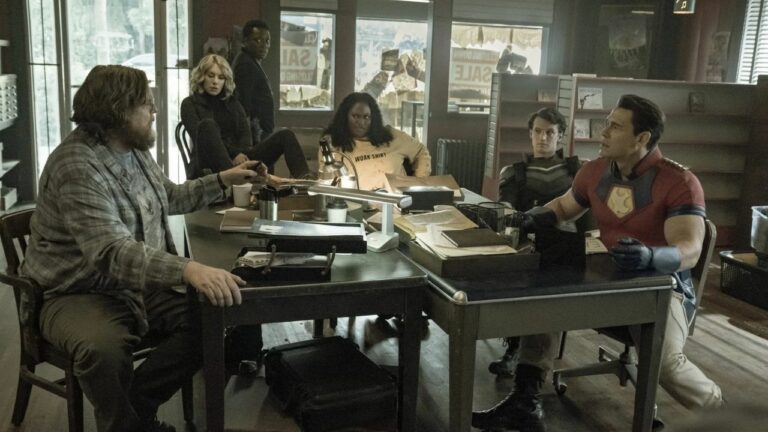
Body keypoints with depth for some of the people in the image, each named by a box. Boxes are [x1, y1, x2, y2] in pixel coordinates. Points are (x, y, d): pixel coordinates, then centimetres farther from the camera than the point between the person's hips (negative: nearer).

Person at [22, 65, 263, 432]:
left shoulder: (133, 151, 6)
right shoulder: (77, 166, -23)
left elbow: (170, 198, 27)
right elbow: (111, 252, -37)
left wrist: (222, 180, 18)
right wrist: (188, 270, -51)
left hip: (139, 287, 8)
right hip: (80, 295, -8)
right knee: (104, 348, -39)